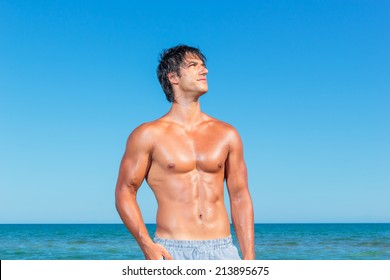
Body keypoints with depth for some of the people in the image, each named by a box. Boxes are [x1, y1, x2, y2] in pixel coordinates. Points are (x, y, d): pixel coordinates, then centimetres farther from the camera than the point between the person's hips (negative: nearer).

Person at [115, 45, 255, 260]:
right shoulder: (148, 135, 1)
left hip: (222, 249, 3)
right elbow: (125, 192, 1)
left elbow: (240, 196, 11)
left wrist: (249, 256, 6)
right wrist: (147, 245, -11)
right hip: (172, 252, -3)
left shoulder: (227, 134, 10)